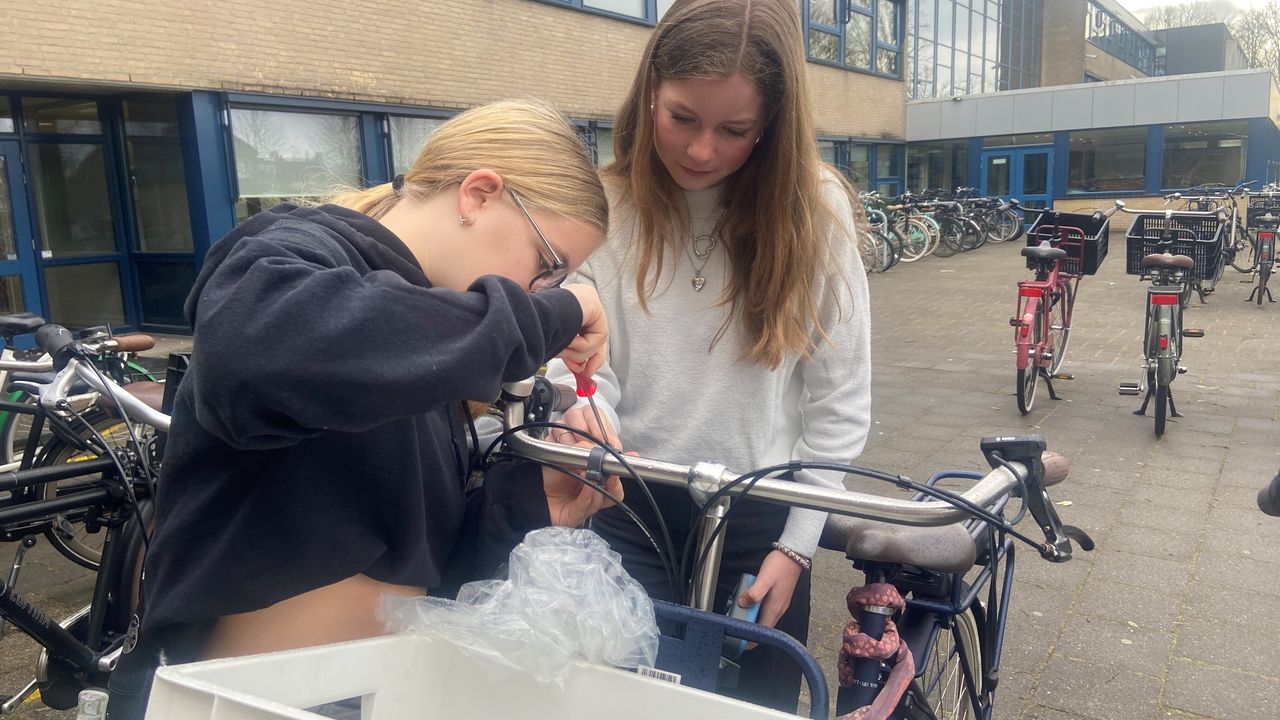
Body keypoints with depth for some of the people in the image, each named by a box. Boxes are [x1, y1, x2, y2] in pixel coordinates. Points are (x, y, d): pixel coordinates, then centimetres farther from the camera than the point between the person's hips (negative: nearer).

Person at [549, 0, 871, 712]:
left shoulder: (816, 207, -7)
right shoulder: (604, 204, -7)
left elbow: (841, 397, -3)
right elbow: (579, 356, -2)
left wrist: (798, 542, -4)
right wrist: (583, 409, -25)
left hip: (760, 518, 1)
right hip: (628, 510, 0)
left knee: (758, 703, 16)